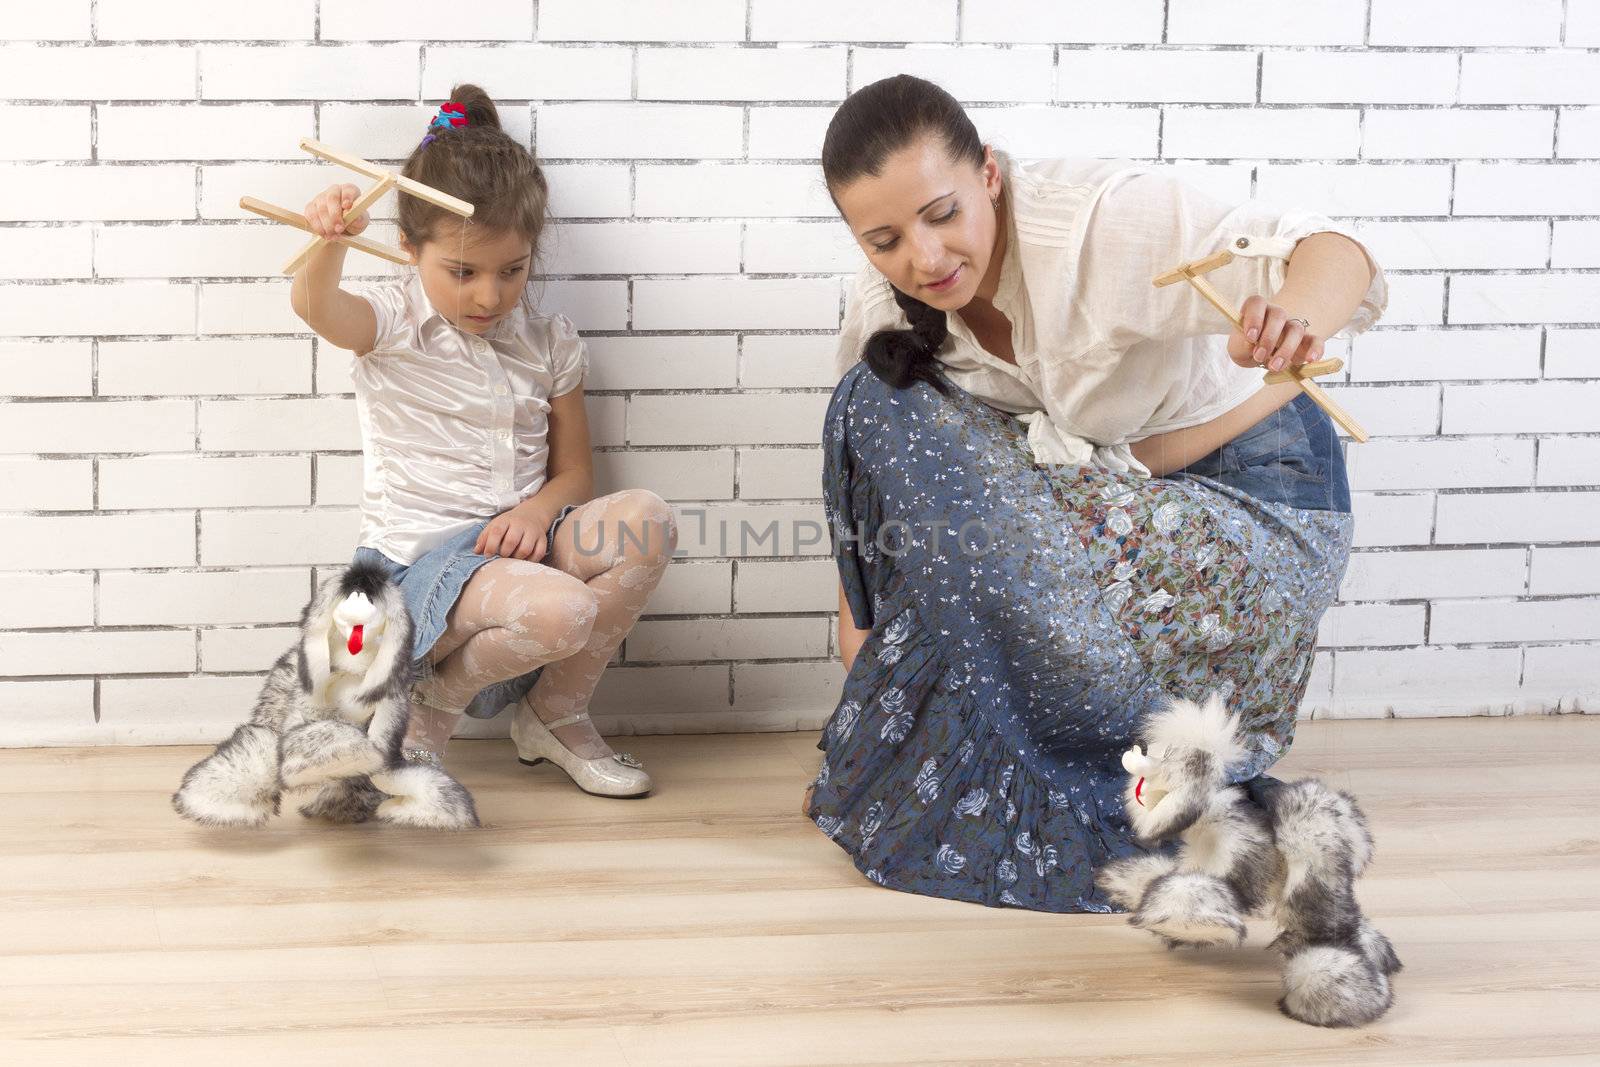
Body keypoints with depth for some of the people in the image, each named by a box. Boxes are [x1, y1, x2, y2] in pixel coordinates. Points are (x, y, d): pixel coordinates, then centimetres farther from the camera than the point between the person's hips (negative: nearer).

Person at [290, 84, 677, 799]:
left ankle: (554, 714, -3)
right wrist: (329, 244, -52)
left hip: (517, 537, 6)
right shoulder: (393, 323, -4)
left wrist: (536, 511, -11)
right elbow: (319, 310, -28)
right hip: (420, 554, -5)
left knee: (647, 522, -24)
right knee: (561, 611, -36)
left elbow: (574, 471, 13)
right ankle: (434, 703, -2)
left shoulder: (548, 341, 9)